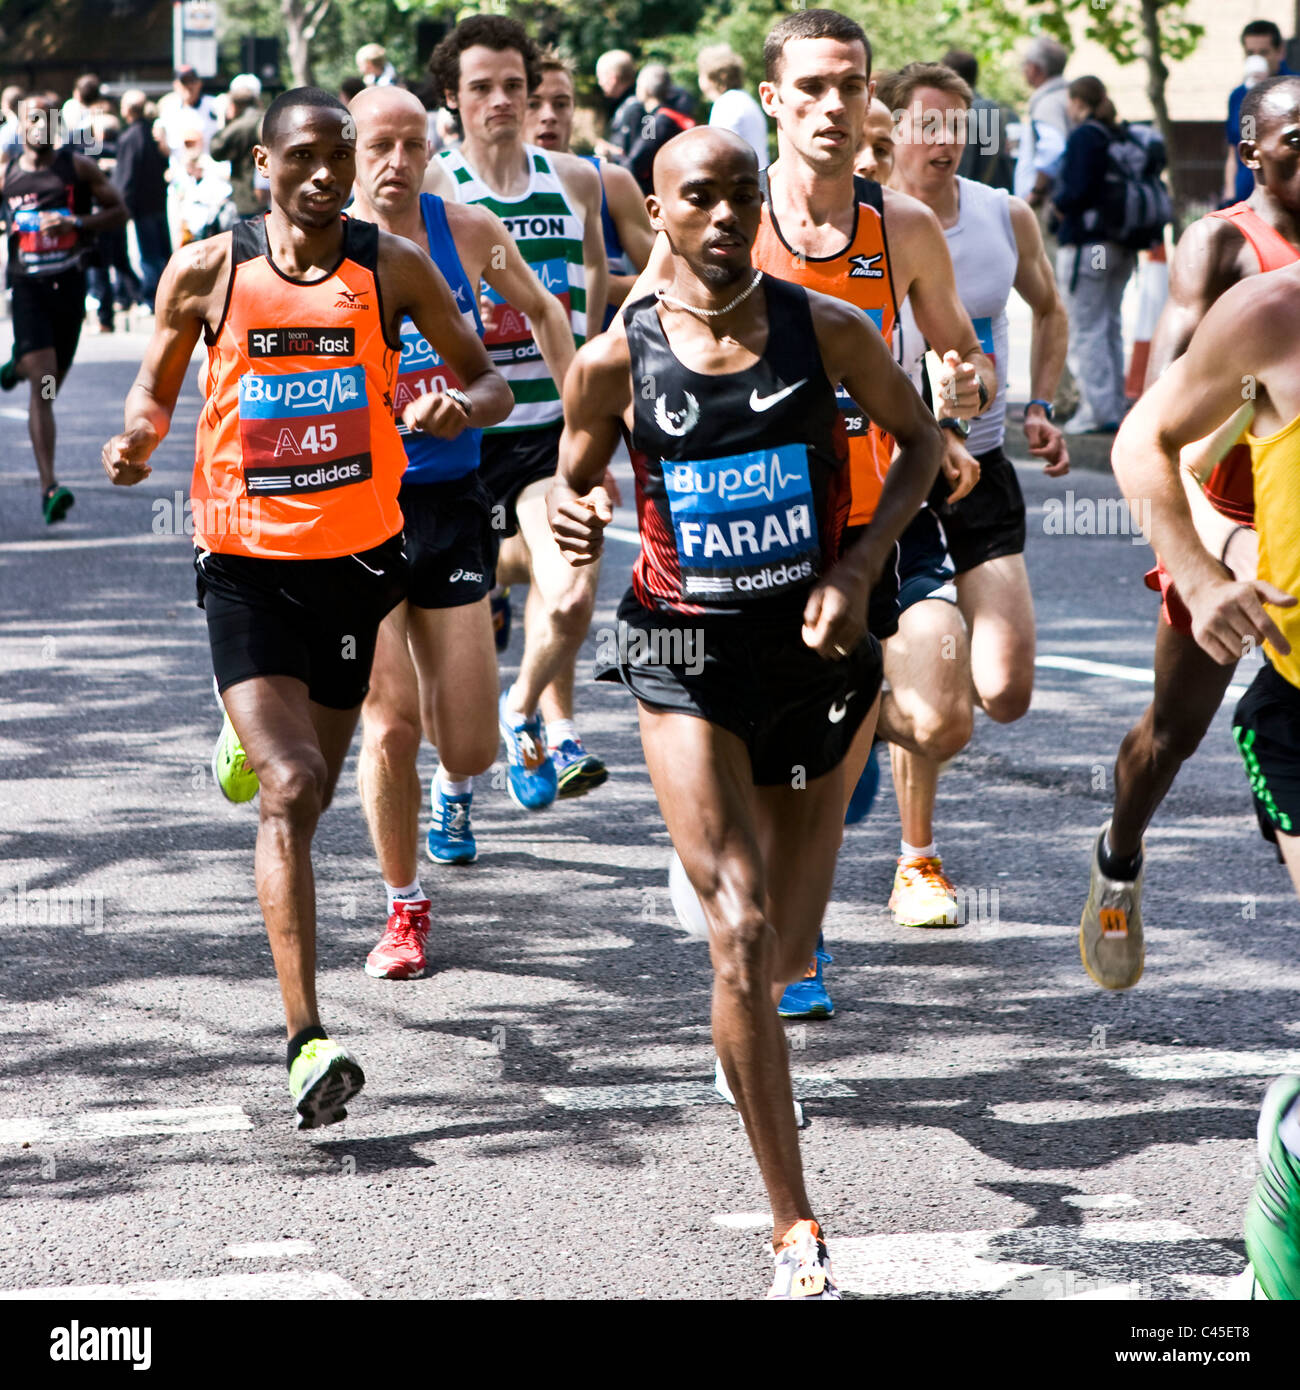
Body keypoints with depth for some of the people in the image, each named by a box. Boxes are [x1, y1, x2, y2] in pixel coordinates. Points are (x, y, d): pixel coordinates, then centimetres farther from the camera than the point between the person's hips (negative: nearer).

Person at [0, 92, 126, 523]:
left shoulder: (78, 168, 0)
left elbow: (118, 212, 1)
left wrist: (76, 224, -14)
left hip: (69, 282, 2)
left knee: (52, 380, 16)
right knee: (42, 383, -15)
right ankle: (49, 487, -19)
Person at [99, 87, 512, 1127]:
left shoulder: (391, 267, -1)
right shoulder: (207, 272, -2)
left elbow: (488, 381, 7)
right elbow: (156, 388, 12)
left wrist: (462, 408, -16)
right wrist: (140, 438, -11)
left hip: (357, 554, 3)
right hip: (246, 563, -2)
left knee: (309, 795, 15)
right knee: (290, 789, -17)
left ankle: (254, 736, 56)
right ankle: (307, 1041, -19)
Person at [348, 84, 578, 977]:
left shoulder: (468, 231, 0)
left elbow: (542, 309, 19)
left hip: (453, 500, 2)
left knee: (470, 740, 1)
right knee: (391, 720, -9)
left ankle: (453, 793, 41)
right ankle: (405, 909, 12)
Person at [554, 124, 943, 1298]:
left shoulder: (828, 331, -4)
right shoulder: (616, 362, -5)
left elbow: (919, 438, 9)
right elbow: (573, 482, 10)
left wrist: (861, 565, -5)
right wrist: (573, 517, -15)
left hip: (812, 648, 2)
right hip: (687, 661, -2)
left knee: (788, 950, 10)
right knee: (742, 933, -15)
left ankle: (742, 1041, 51)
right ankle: (797, 1234, -13)